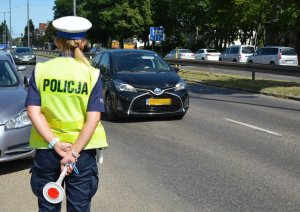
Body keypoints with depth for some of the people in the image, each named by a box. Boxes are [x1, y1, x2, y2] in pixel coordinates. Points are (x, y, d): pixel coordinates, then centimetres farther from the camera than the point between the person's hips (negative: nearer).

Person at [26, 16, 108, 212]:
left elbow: (34, 111, -9)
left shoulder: (41, 70, -2)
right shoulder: (92, 74, -5)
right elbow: (93, 118, -12)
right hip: (82, 151, -1)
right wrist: (74, 152, -14)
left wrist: (55, 144, -13)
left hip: (46, 150, 1)